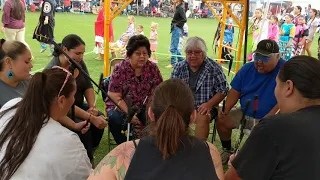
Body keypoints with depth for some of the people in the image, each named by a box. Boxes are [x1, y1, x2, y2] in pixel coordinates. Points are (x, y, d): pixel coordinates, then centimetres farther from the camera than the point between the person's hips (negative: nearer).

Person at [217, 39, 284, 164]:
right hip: (245, 113, 6)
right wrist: (226, 110, -10)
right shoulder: (247, 68, 3)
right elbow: (235, 91, 6)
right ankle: (227, 151, 19)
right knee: (222, 121, -5)